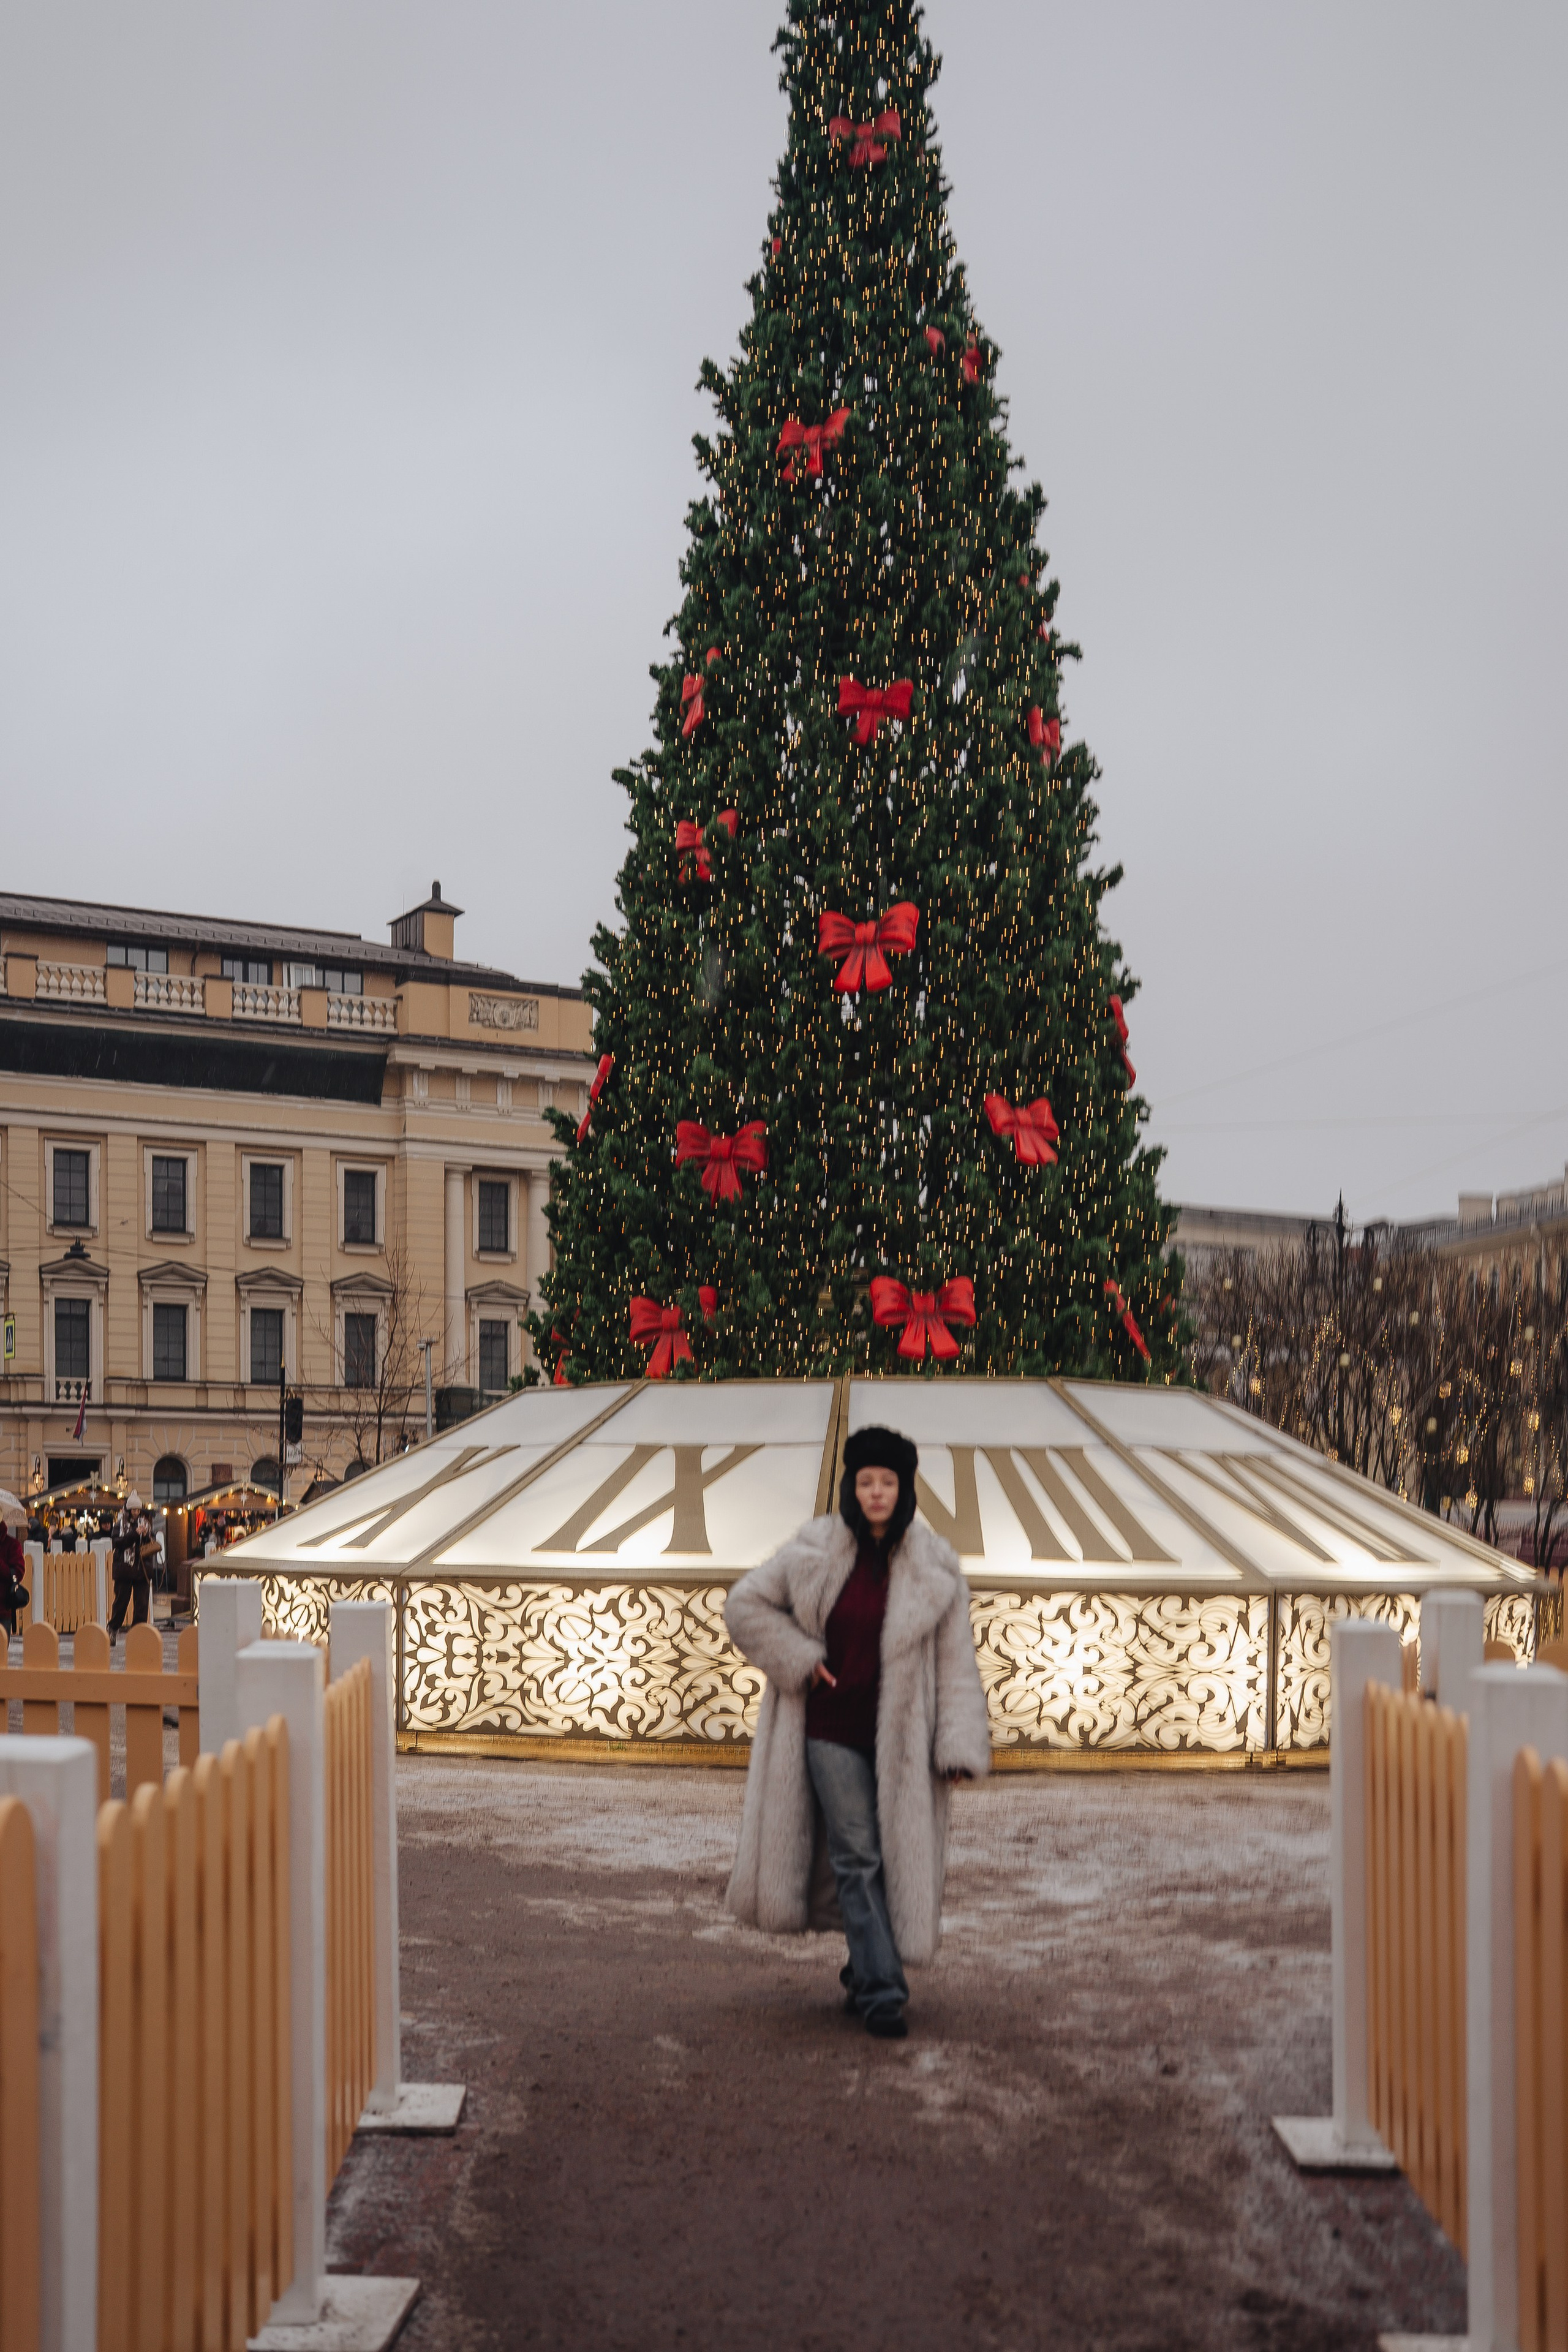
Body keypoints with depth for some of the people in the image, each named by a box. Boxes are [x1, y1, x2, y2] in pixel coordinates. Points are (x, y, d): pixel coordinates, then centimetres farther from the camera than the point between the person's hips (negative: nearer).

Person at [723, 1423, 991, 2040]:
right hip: (832, 1730, -1)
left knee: (897, 1856, 8)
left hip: (901, 1735, 1)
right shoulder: (814, 1551, -2)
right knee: (858, 1857, -6)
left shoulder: (934, 1568, -2)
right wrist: (800, 1661, -6)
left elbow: (956, 1660, -2)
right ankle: (882, 1991, -4)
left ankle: (865, 1971, 29)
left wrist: (961, 1745, -9)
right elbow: (746, 1604, 4)